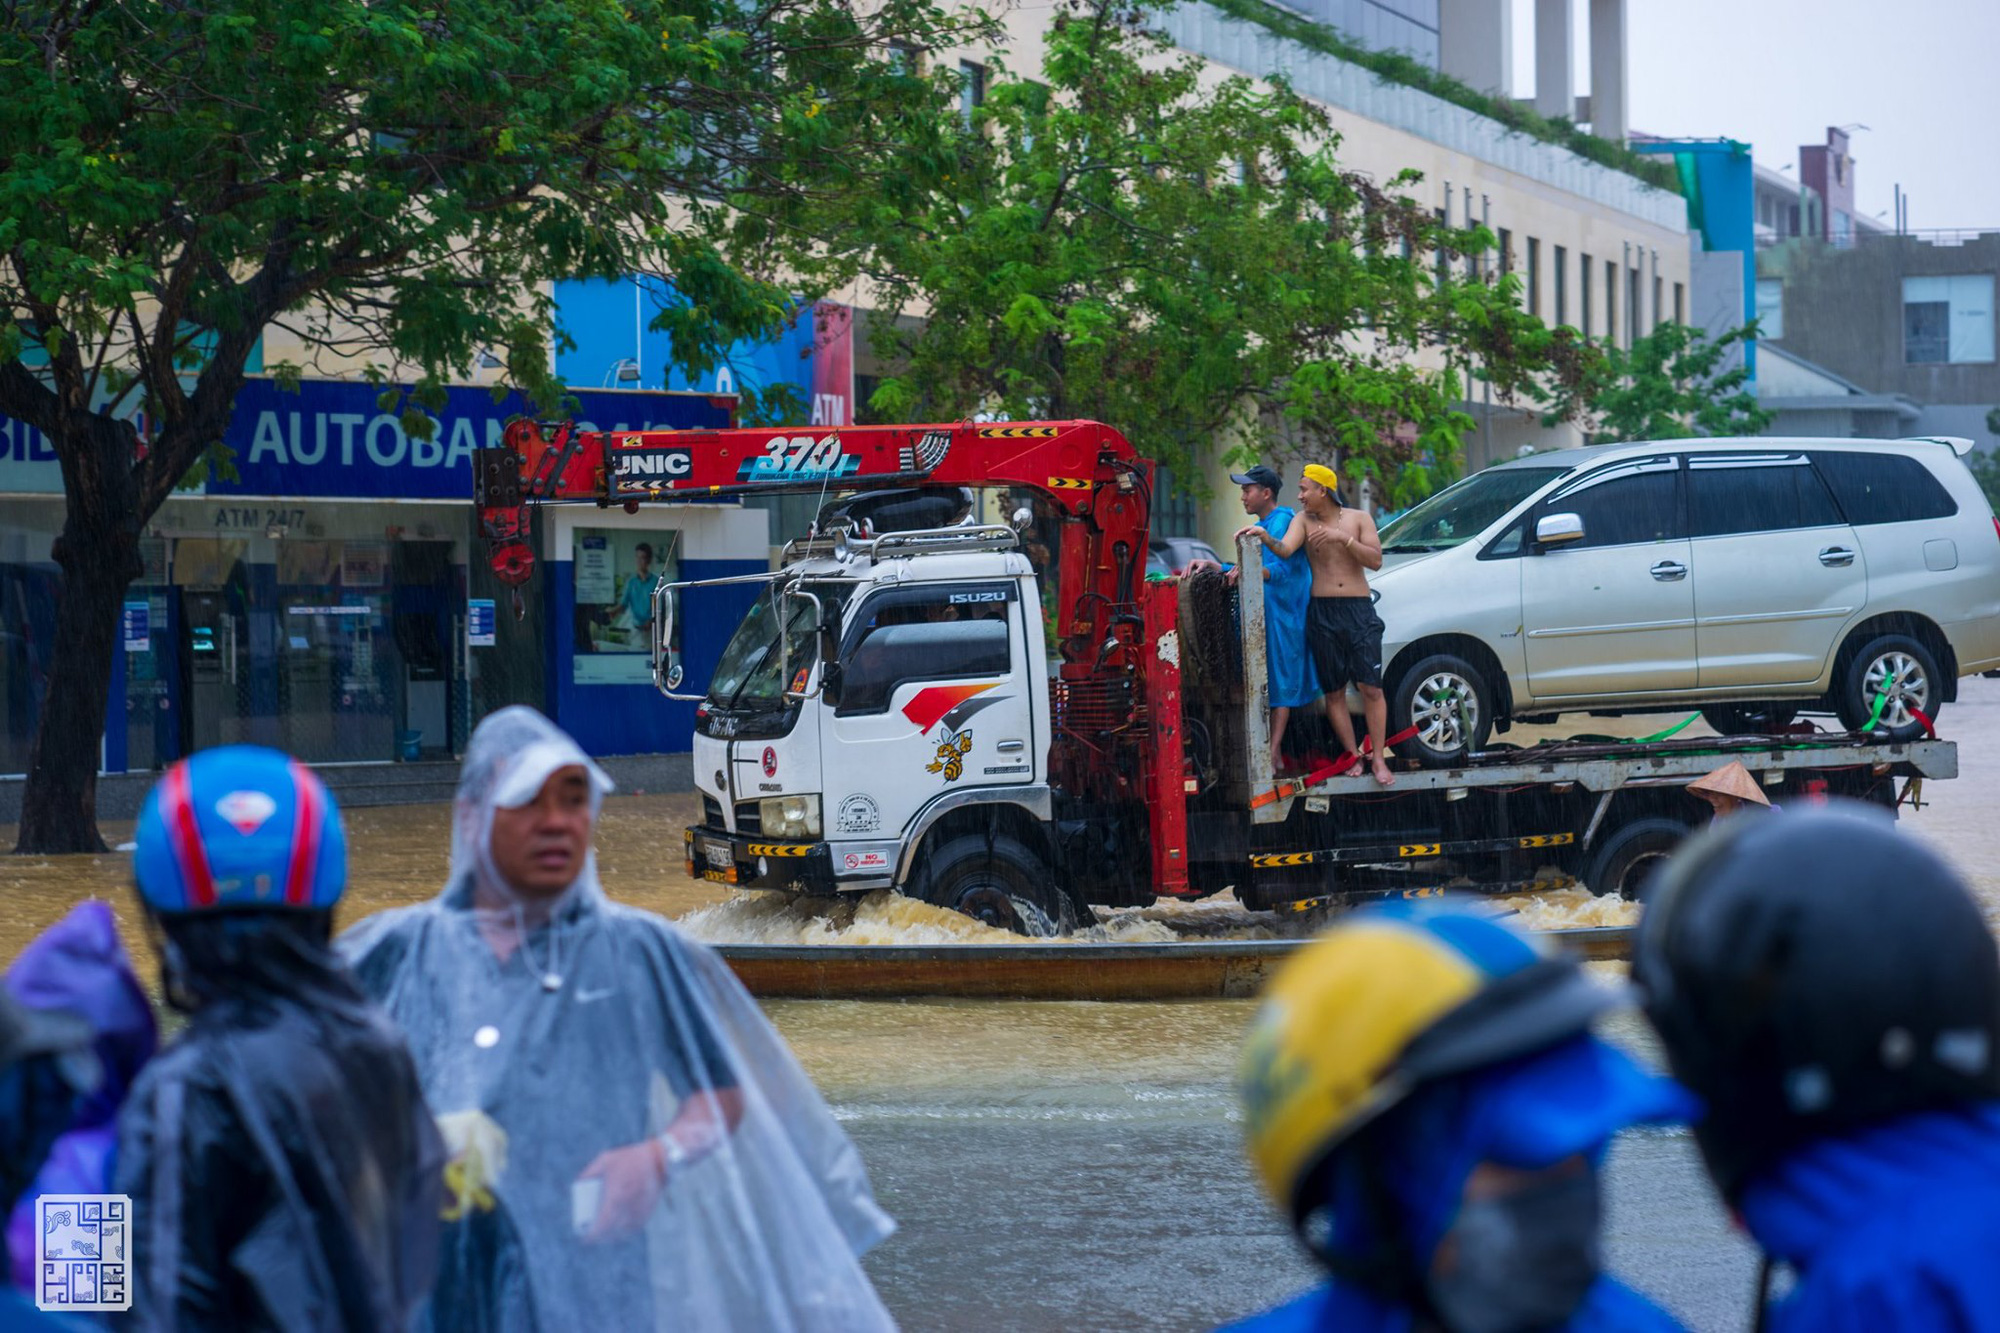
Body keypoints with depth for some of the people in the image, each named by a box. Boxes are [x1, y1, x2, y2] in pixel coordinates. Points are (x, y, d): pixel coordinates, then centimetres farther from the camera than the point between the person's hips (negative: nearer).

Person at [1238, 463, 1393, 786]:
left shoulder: (1358, 518, 5)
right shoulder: (1304, 521, 6)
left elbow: (1375, 560, -6)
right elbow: (1285, 550, -12)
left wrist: (1343, 538, -16)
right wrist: (1264, 536, -32)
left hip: (1359, 612, -2)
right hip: (1322, 614, 2)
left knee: (1371, 687, -7)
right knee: (1334, 691, 2)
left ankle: (1379, 760, -3)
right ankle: (1353, 756, 10)